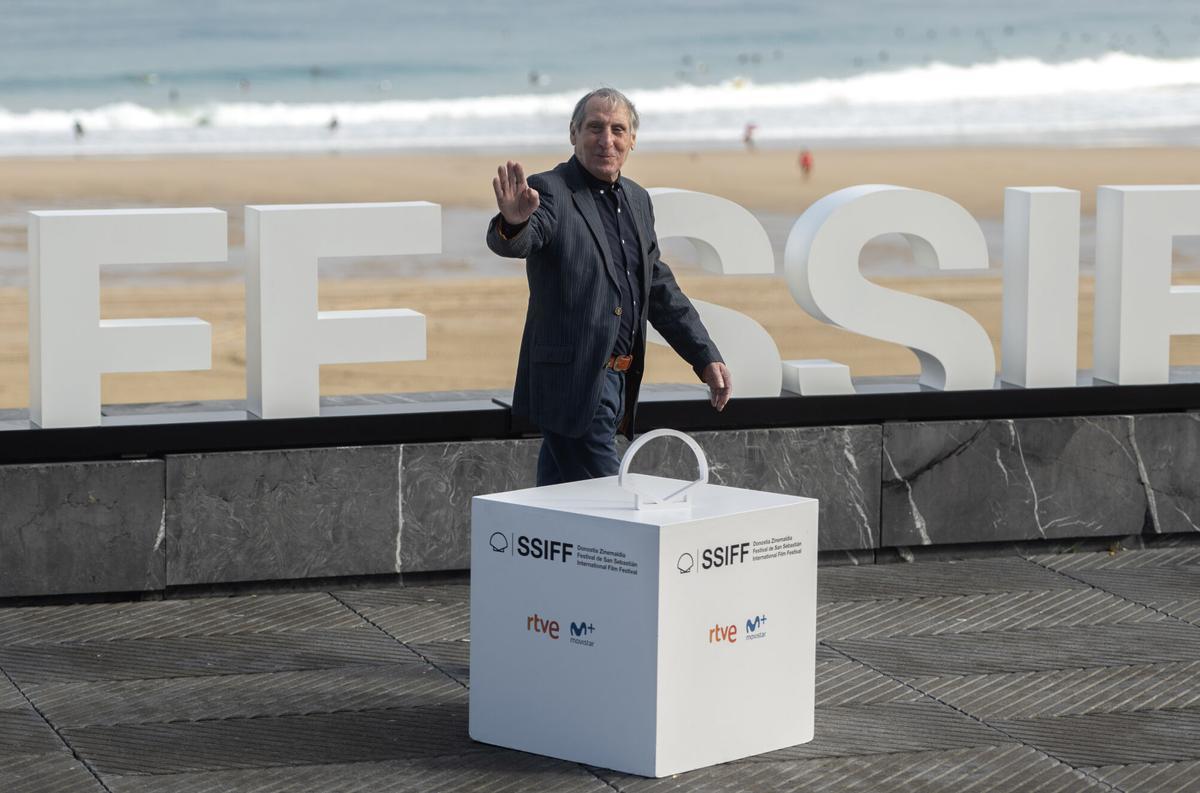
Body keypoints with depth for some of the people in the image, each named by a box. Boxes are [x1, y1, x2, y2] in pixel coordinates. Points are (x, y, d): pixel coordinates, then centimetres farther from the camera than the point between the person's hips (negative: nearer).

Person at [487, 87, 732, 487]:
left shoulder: (638, 200, 15)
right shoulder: (550, 191, -9)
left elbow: (660, 289, 20)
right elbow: (516, 243, -30)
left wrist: (707, 359, 15)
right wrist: (514, 222, -54)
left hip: (617, 385, 8)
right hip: (572, 384, -8)